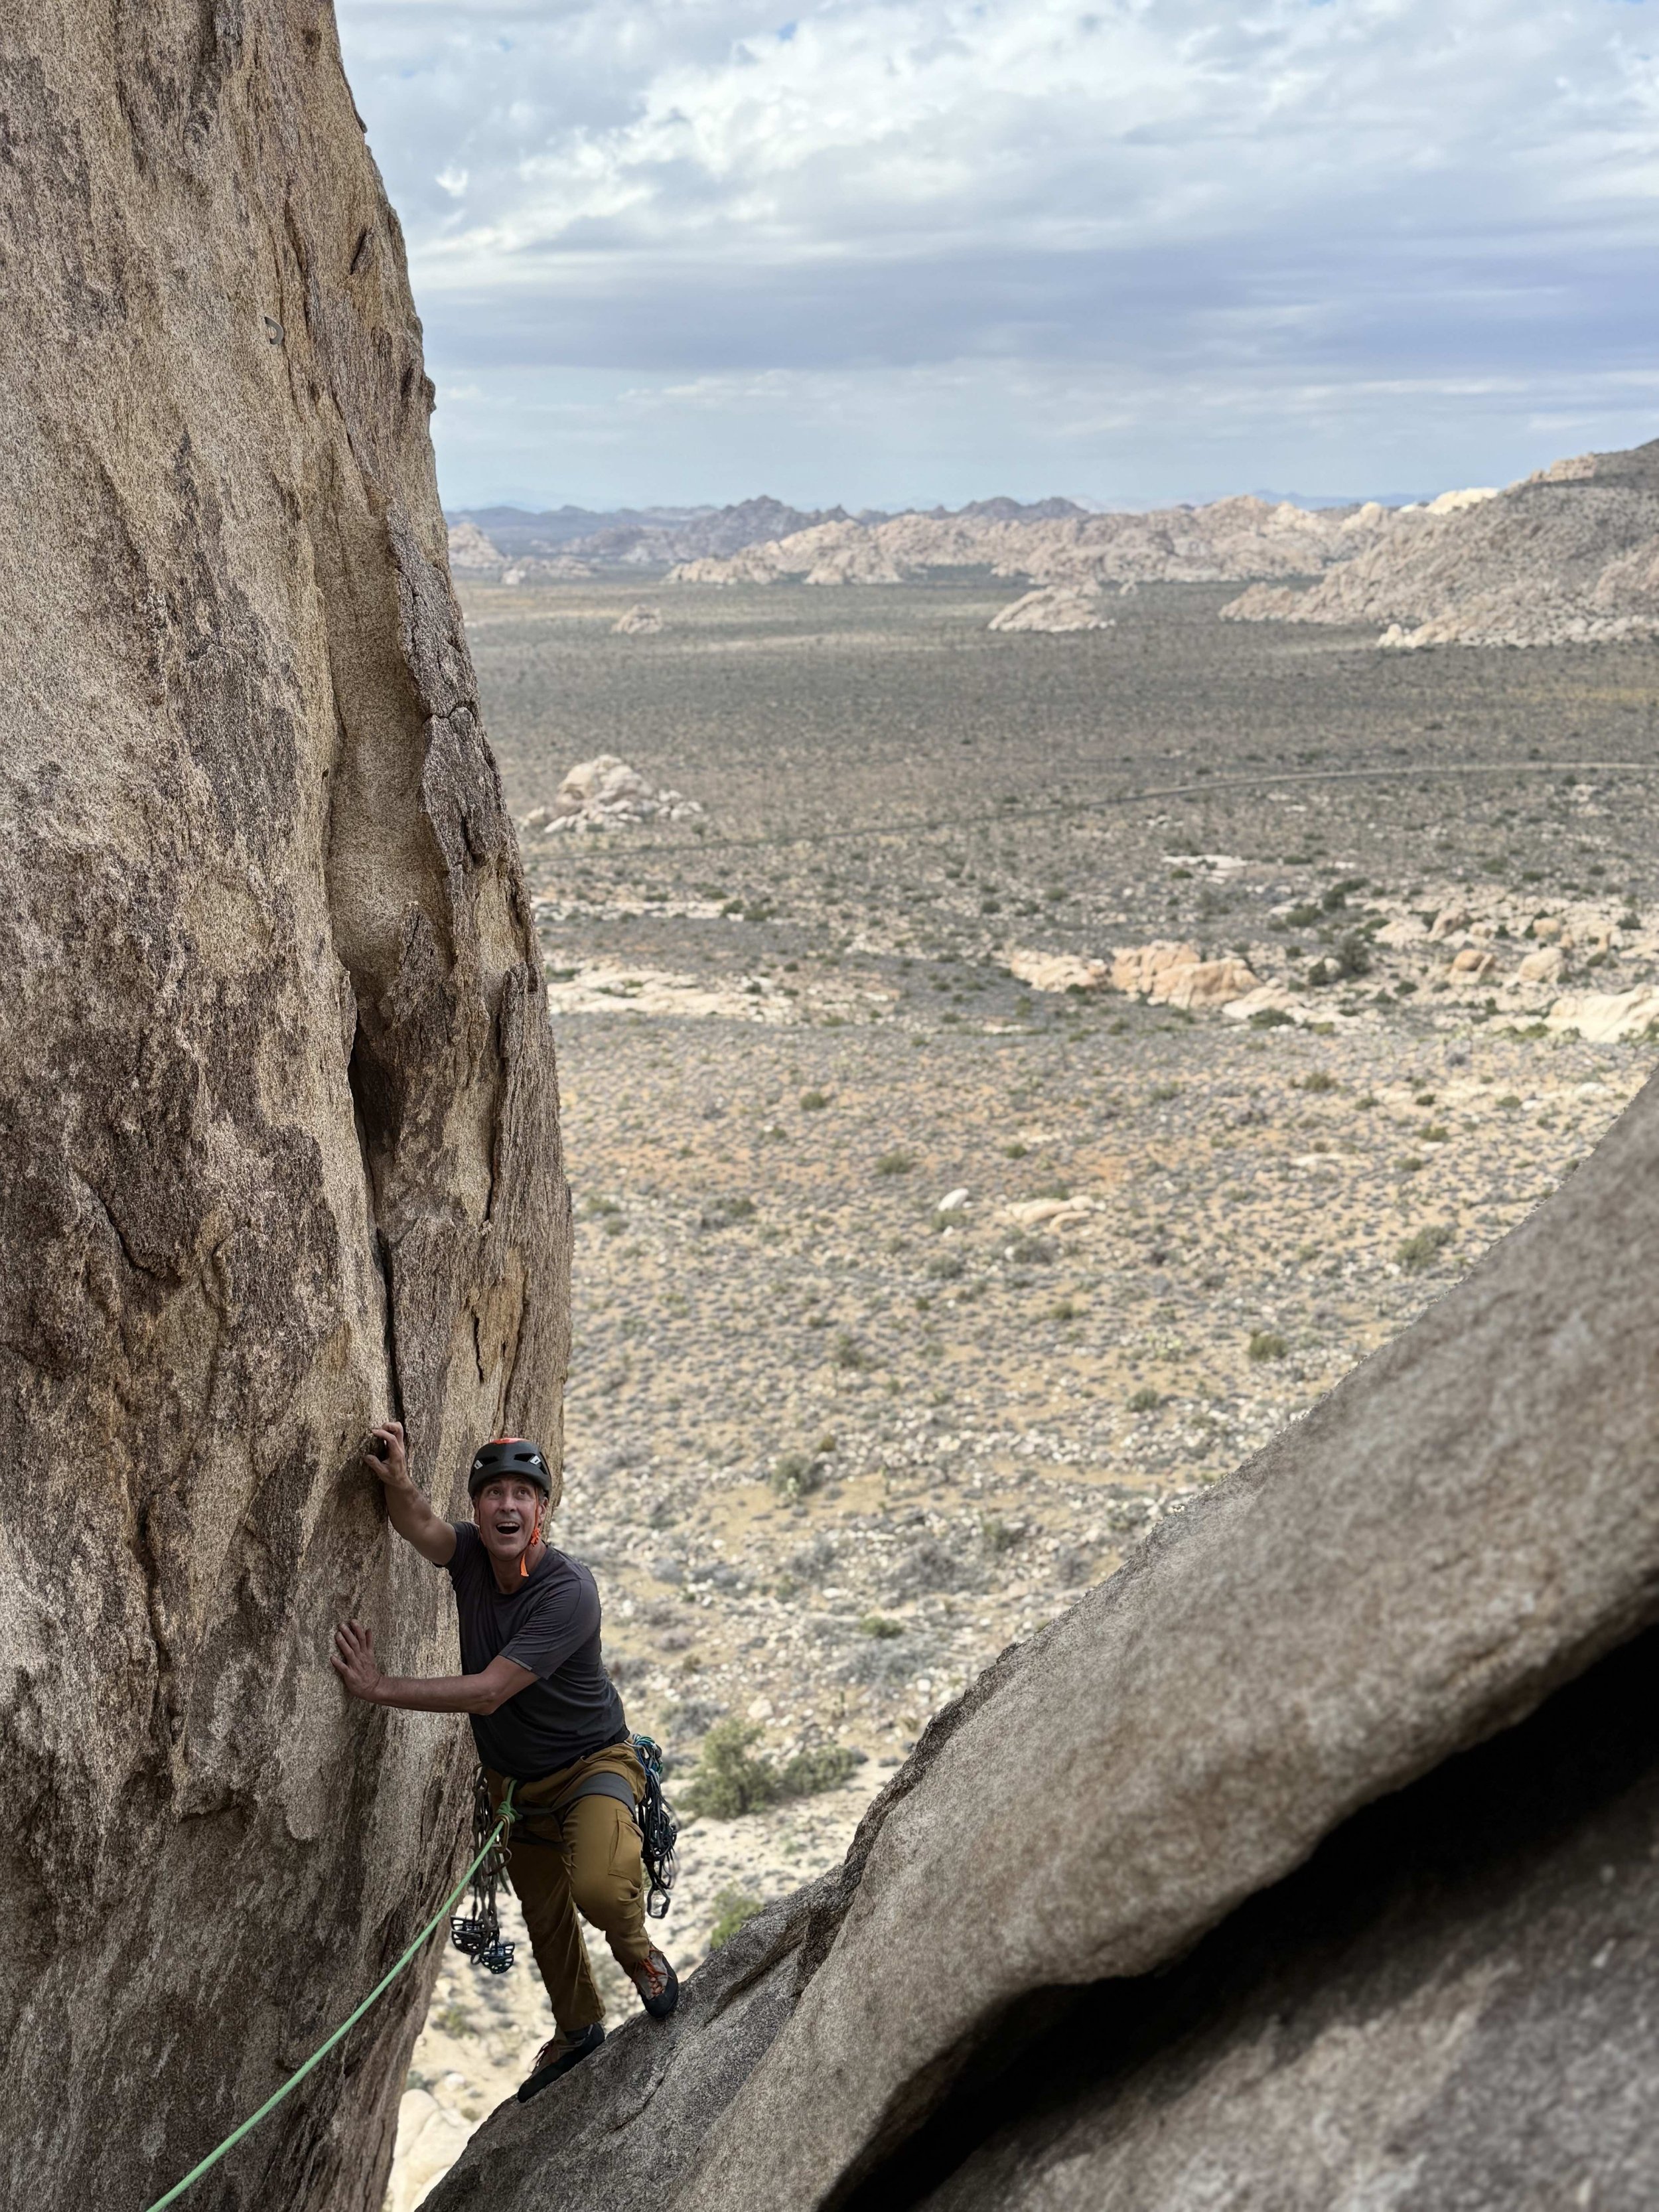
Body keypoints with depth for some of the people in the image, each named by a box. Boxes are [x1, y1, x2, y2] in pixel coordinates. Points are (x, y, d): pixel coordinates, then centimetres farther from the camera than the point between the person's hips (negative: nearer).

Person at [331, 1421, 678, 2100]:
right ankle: (577, 2030, 46)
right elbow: (420, 1526, -33)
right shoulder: (471, 1553, -10)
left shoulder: (568, 1591, -29)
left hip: (592, 1764, -6)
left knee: (598, 1886, -30)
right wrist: (398, 1482, -55)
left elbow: (488, 1692, -32)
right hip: (515, 1780, 6)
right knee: (544, 1917, 19)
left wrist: (379, 1687, -31)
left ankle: (637, 1952, 4)